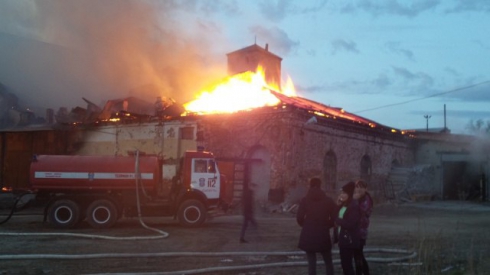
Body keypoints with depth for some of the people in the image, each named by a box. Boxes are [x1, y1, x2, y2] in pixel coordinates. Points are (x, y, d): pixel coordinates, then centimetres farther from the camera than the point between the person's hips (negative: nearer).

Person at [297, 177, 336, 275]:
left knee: (311, 262, 6)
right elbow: (334, 218, -2)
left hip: (308, 236, 0)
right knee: (328, 262, 15)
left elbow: (299, 218, -8)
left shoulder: (305, 200, -3)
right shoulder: (328, 201, -1)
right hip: (323, 235, 0)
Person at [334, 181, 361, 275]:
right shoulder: (343, 204, 10)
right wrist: (337, 206, 0)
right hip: (342, 238, 9)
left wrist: (337, 220, -12)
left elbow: (350, 224, -22)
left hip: (349, 239, -9)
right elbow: (337, 216, 12)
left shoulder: (354, 206, -17)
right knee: (344, 263, 15)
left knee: (347, 263, -6)